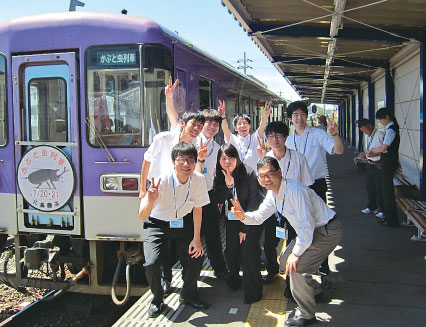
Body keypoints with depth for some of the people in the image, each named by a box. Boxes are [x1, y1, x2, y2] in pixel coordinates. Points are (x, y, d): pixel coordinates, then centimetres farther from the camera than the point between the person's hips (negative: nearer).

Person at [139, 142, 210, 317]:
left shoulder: (199, 180, -19)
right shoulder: (161, 181, -30)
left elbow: (197, 209, -3)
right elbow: (142, 216, -32)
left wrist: (196, 239, -4)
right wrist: (150, 201, -53)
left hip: (183, 223, 3)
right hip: (157, 224, -3)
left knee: (196, 257, -10)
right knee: (152, 263, -19)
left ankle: (188, 295, 20)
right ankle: (157, 299, 12)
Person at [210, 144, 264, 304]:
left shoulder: (248, 173, -20)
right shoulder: (220, 176, -6)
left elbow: (253, 201, -17)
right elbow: (217, 200, -9)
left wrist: (245, 228, -15)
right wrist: (228, 185, -27)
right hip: (233, 218, 4)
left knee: (248, 250, -15)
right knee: (230, 252, -1)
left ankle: (253, 291, 3)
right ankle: (234, 279, 29)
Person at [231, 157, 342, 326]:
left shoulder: (295, 190, -29)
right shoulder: (272, 193, 0)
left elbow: (307, 225, -28)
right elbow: (259, 216, 6)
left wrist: (296, 253, -22)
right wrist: (243, 216, -15)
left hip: (328, 231, -9)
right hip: (309, 231, 10)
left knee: (296, 266, -18)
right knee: (285, 261, 14)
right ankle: (312, 288, 38)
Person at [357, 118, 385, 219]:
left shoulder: (380, 135, -16)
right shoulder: (366, 136, 10)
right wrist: (364, 153, 2)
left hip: (379, 165, -8)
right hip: (370, 164, 8)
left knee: (380, 188, 0)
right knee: (369, 186, 16)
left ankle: (382, 210, 14)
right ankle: (371, 207, 32)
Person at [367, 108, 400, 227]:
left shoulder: (390, 130, -17)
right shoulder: (391, 128, 13)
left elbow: (383, 148, -22)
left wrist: (373, 150, -5)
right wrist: (374, 153, 10)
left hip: (389, 162, -10)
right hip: (388, 161, 10)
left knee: (388, 190, -3)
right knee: (386, 189, 15)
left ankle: (392, 220, 6)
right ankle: (388, 216, 25)